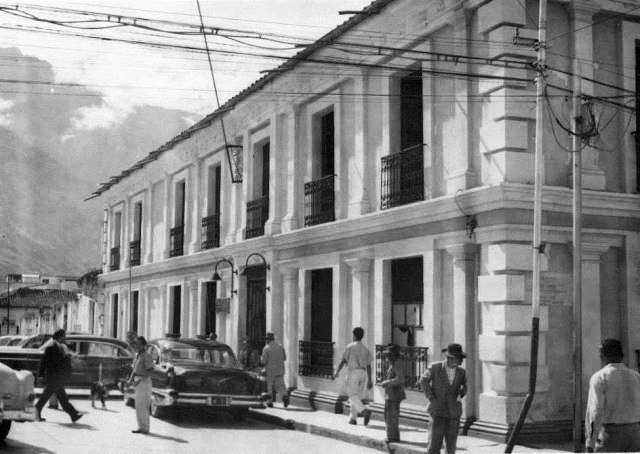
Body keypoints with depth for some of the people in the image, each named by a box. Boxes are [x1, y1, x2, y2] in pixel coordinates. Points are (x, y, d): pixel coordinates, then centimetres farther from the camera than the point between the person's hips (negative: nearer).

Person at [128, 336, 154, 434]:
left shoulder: (146, 355, -13)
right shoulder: (137, 355, 14)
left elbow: (150, 370, -19)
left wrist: (139, 380, -22)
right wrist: (131, 379, 7)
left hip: (144, 381, -9)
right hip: (138, 382, 9)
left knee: (142, 406, -8)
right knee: (140, 406, 10)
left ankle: (144, 428, -4)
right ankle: (142, 427, 16)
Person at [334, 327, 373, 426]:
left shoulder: (350, 347, -4)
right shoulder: (365, 349, 9)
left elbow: (343, 361, -6)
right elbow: (368, 366, 5)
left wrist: (337, 372, 5)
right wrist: (369, 380, 5)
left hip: (353, 373, -5)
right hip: (363, 374, 5)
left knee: (353, 396, -8)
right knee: (357, 396, 14)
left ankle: (365, 411, -31)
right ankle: (353, 418, 14)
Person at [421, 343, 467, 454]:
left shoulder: (461, 372, 1)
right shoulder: (435, 367, -7)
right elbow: (425, 380, 7)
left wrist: (460, 394, -4)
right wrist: (431, 398, -2)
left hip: (454, 412, 3)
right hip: (438, 410, -3)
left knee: (451, 442, 7)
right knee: (435, 442, -7)